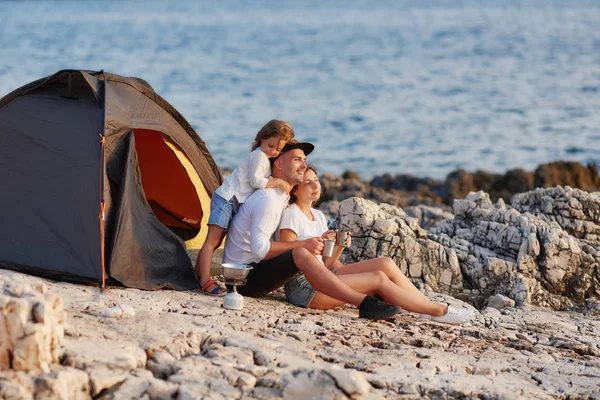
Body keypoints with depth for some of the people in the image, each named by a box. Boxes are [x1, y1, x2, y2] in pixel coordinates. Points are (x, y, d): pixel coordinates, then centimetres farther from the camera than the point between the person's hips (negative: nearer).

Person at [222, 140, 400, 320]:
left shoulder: (283, 197, 14)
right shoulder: (268, 199, -18)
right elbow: (259, 250, -26)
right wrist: (302, 244, -23)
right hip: (244, 278, -11)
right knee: (301, 255, -30)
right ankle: (365, 303, -35)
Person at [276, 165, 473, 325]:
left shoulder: (318, 216, 17)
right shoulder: (290, 216, -9)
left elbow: (325, 264, 14)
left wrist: (338, 248, -5)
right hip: (302, 286, -8)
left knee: (386, 264, -7)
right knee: (378, 279, -17)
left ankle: (431, 308, -7)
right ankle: (438, 311, -9)